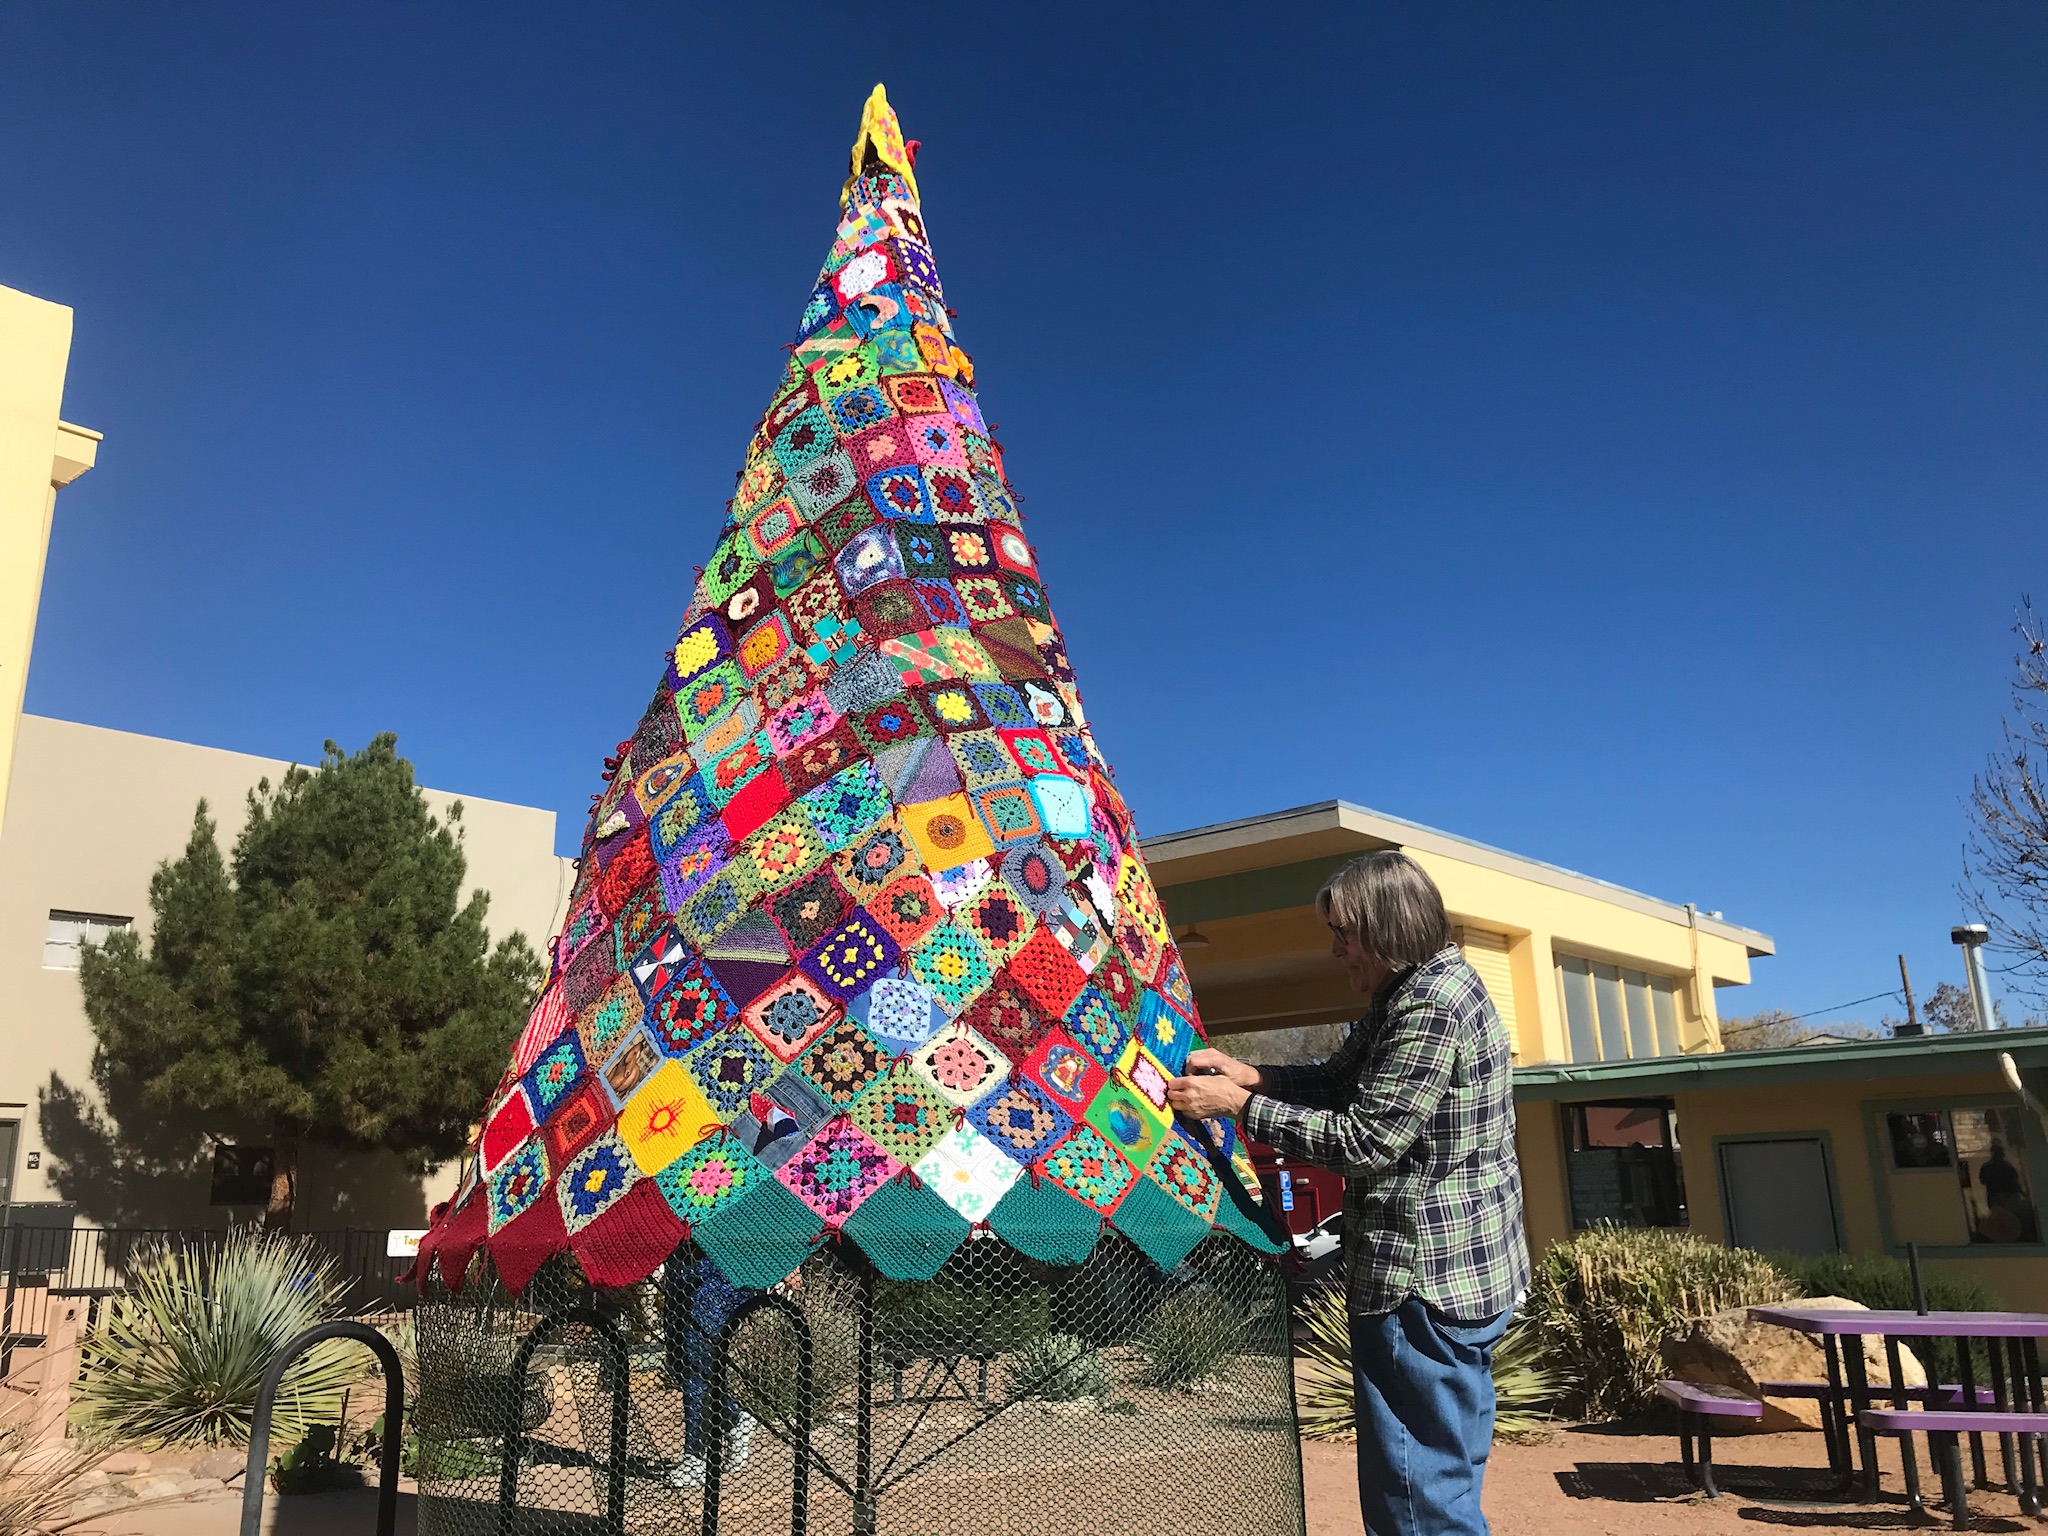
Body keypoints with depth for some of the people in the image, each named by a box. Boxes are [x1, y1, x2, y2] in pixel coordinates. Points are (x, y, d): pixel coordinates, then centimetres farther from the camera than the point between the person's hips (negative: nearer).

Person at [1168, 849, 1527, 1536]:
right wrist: (1247, 1074, 2)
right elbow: (1338, 1081, 17)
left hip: (1425, 1281, -11)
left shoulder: (1431, 1007, -20)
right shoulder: (1412, 993, 13)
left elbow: (1364, 1140, -22)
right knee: (1444, 1480, 19)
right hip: (1457, 1272, 11)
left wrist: (1239, 1105, -17)